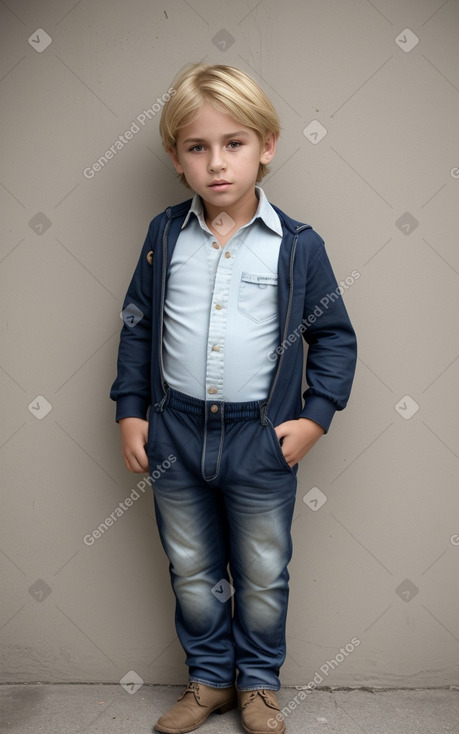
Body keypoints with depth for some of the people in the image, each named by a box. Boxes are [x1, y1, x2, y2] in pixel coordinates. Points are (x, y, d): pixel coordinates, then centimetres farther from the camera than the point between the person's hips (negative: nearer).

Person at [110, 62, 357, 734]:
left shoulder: (298, 246, -7)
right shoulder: (165, 236, -1)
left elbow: (335, 336, 0)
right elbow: (136, 325, 6)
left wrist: (315, 417, -6)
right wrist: (130, 409, 3)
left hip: (262, 441, -2)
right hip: (174, 433, 2)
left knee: (263, 576, 14)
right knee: (192, 571, 17)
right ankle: (209, 679, 39)